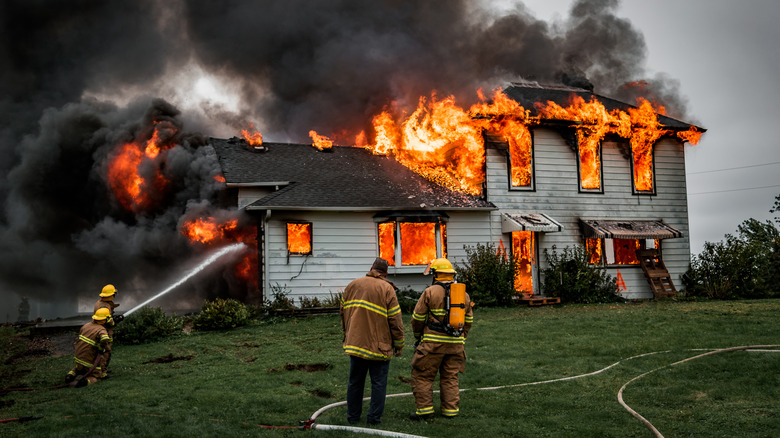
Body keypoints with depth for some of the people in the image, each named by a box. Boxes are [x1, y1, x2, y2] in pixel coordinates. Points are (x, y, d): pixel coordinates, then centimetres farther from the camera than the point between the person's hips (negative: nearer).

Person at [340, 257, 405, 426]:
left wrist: (347, 335, 27)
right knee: (379, 383, 6)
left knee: (355, 381, 14)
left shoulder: (352, 286, 7)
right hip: (379, 346, -4)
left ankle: (353, 416, 23)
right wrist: (399, 345, 2)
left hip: (355, 343, 4)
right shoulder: (387, 289, -8)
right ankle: (374, 417, 9)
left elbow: (344, 313, 14)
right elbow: (395, 321, -9)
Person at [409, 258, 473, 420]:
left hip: (433, 342, -5)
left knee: (422, 376, 5)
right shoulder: (464, 294, 10)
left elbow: (418, 317, -3)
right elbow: (468, 320, 15)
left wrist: (417, 335, 13)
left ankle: (424, 409, 3)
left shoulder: (430, 292, -7)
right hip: (455, 344, 5)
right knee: (450, 377, 14)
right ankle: (450, 410, 13)